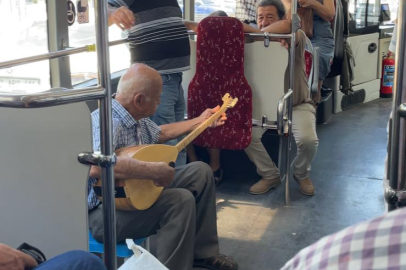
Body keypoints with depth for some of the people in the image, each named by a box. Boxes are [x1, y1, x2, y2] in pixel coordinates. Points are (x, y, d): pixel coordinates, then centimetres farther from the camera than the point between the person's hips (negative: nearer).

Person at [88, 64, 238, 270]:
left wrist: (200, 121, 30)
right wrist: (154, 170, -40)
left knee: (200, 171, 7)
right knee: (181, 200, -28)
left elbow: (160, 133, 25)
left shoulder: (136, 116, 2)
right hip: (106, 212, -10)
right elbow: (97, 166, -49)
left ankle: (202, 252, 14)